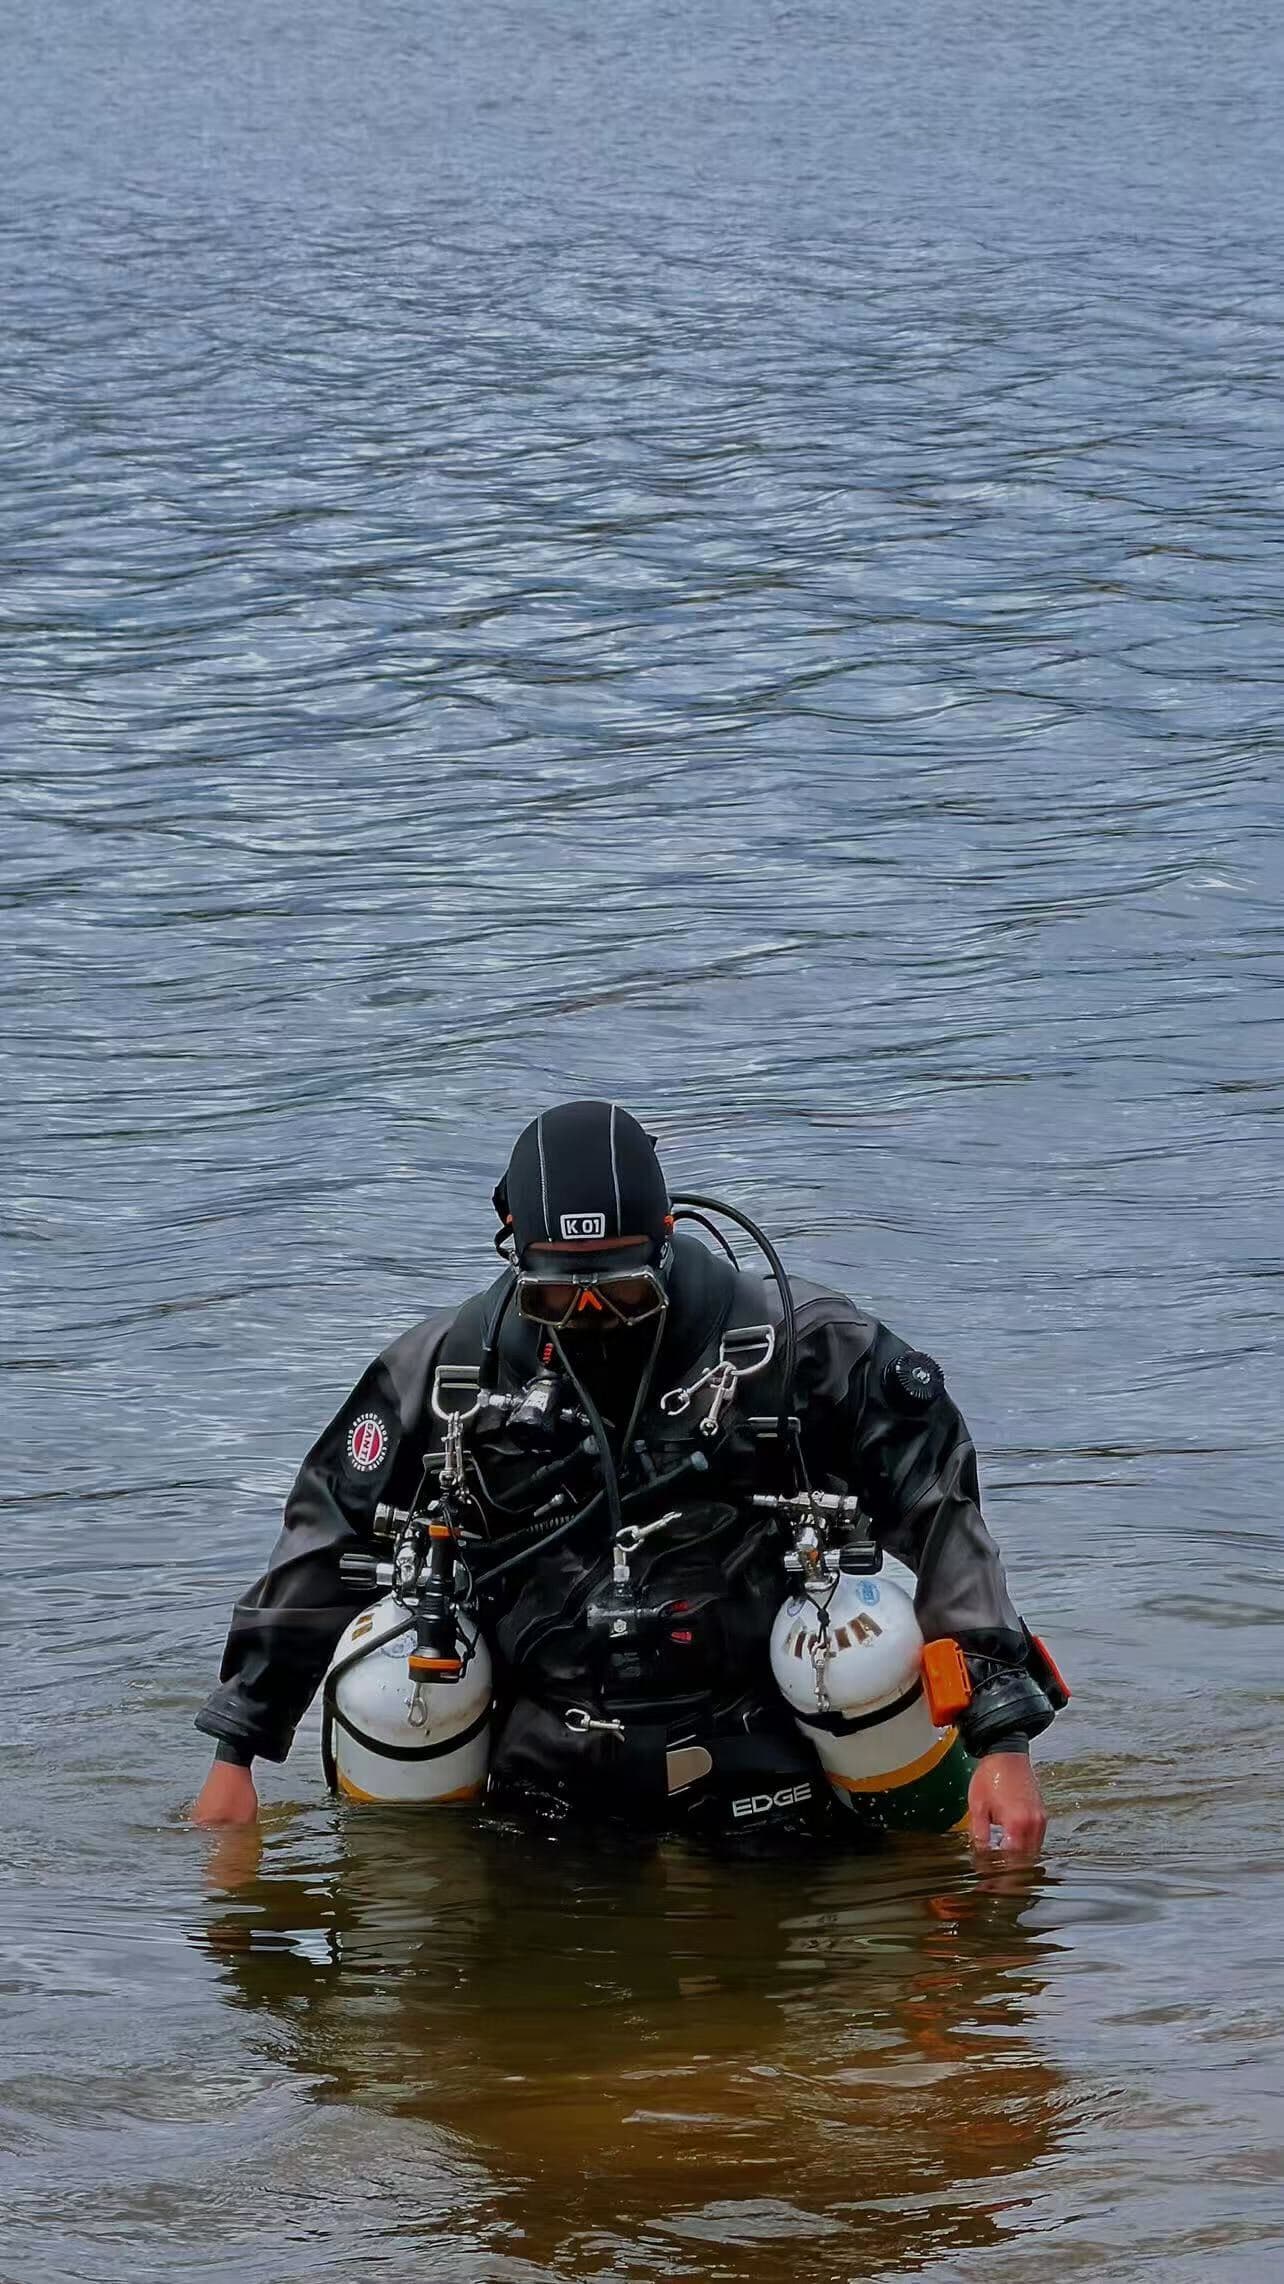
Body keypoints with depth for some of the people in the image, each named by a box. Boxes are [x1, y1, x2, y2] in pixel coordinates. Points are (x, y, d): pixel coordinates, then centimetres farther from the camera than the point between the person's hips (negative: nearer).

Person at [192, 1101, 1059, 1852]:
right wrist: (236, 1752, 11)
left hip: (755, 1788, -2)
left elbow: (943, 1527, -4)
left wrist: (1004, 1740, -9)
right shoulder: (452, 1368, 1)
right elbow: (328, 1545, 11)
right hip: (542, 1797, 2)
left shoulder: (799, 1348, -7)